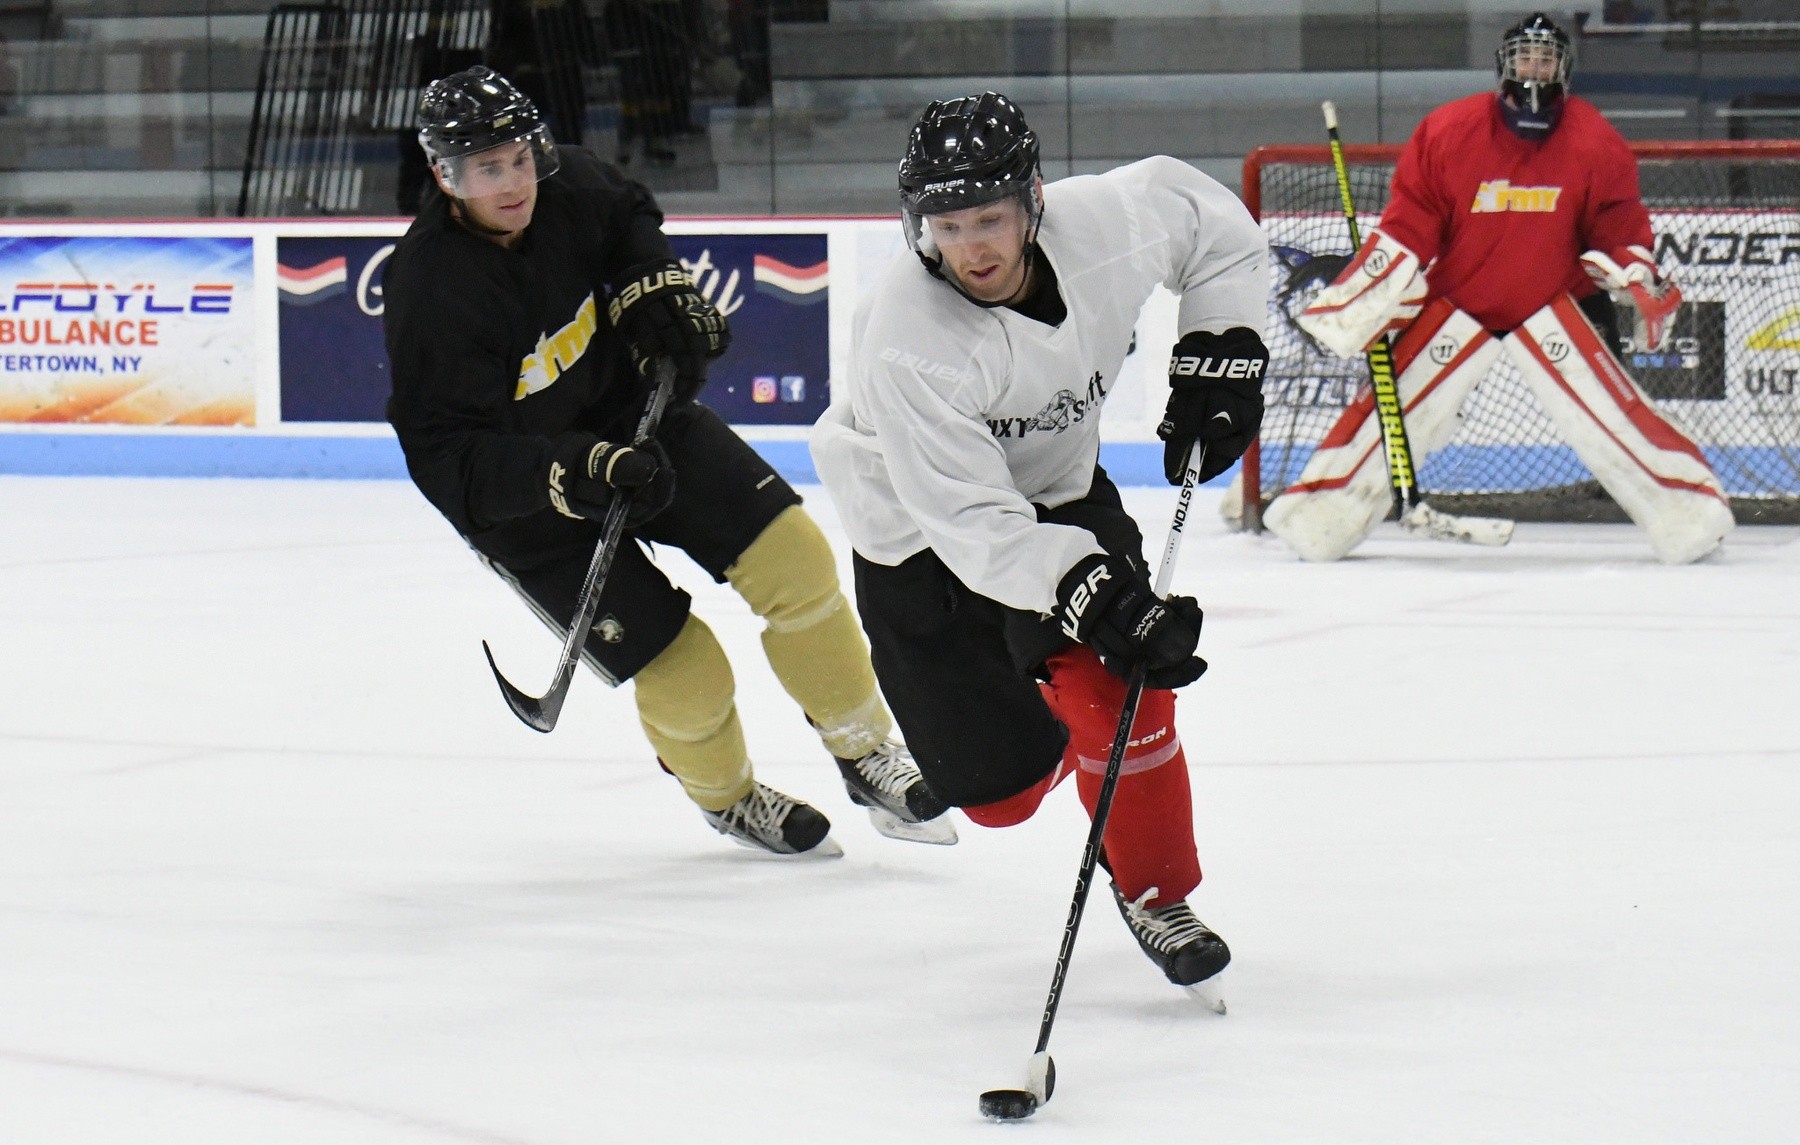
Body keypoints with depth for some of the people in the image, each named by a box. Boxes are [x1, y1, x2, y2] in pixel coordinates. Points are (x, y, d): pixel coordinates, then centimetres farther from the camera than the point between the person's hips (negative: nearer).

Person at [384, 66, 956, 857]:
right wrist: (578, 474, -41)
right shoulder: (431, 292, -30)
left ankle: (867, 754, 13)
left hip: (632, 418, 5)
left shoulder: (565, 189, -14)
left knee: (791, 554, -7)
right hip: (520, 495, -5)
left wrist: (655, 289, -6)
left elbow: (629, 220, 13)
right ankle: (726, 798, 27)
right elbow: (448, 459, -32)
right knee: (684, 672, -7)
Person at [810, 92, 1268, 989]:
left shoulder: (1108, 224, -25)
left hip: (1058, 488, 3)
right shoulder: (903, 339, -36)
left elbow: (1213, 223, 0)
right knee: (1002, 790, -4)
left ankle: (1154, 892, 2)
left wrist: (1219, 349, -8)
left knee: (1113, 682, -21)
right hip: (918, 525, -3)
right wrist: (1094, 594, -46)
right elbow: (971, 523, -36)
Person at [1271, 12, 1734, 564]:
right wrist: (1356, 303, -12)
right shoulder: (1448, 132, -13)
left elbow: (1620, 228, -2)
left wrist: (1643, 286, -18)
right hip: (1457, 300, 0)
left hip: (1548, 304, 0)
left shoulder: (1597, 145, -11)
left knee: (1606, 405, -12)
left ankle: (1688, 510, -5)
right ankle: (1319, 514, 5)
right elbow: (1405, 229, -8)